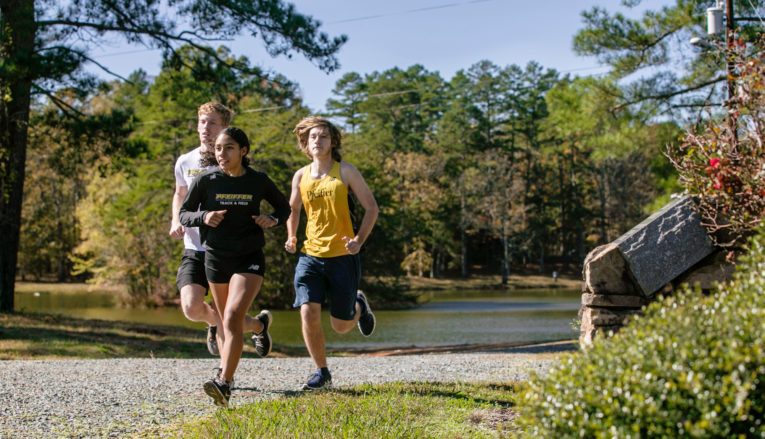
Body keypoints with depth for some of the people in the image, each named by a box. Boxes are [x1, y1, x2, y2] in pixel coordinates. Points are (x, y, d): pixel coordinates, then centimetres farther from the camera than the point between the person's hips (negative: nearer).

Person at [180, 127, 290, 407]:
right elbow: (184, 214, 3)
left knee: (232, 318, -21)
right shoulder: (206, 180, -5)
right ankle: (260, 324, 50)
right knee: (228, 322, 16)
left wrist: (273, 220, -10)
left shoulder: (258, 182, -4)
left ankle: (223, 383, -25)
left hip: (249, 259, -2)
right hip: (216, 258, 3)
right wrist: (203, 217, -18)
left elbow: (284, 207, 12)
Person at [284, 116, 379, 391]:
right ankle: (322, 372, 6)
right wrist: (291, 237, 6)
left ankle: (358, 306, 41)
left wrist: (359, 240, -13)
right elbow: (293, 210, 23)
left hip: (343, 257, -2)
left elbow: (371, 207, 0)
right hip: (310, 255, 2)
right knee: (308, 313, -14)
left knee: (340, 326, 4)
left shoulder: (346, 172, -2)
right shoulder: (301, 176, 7)